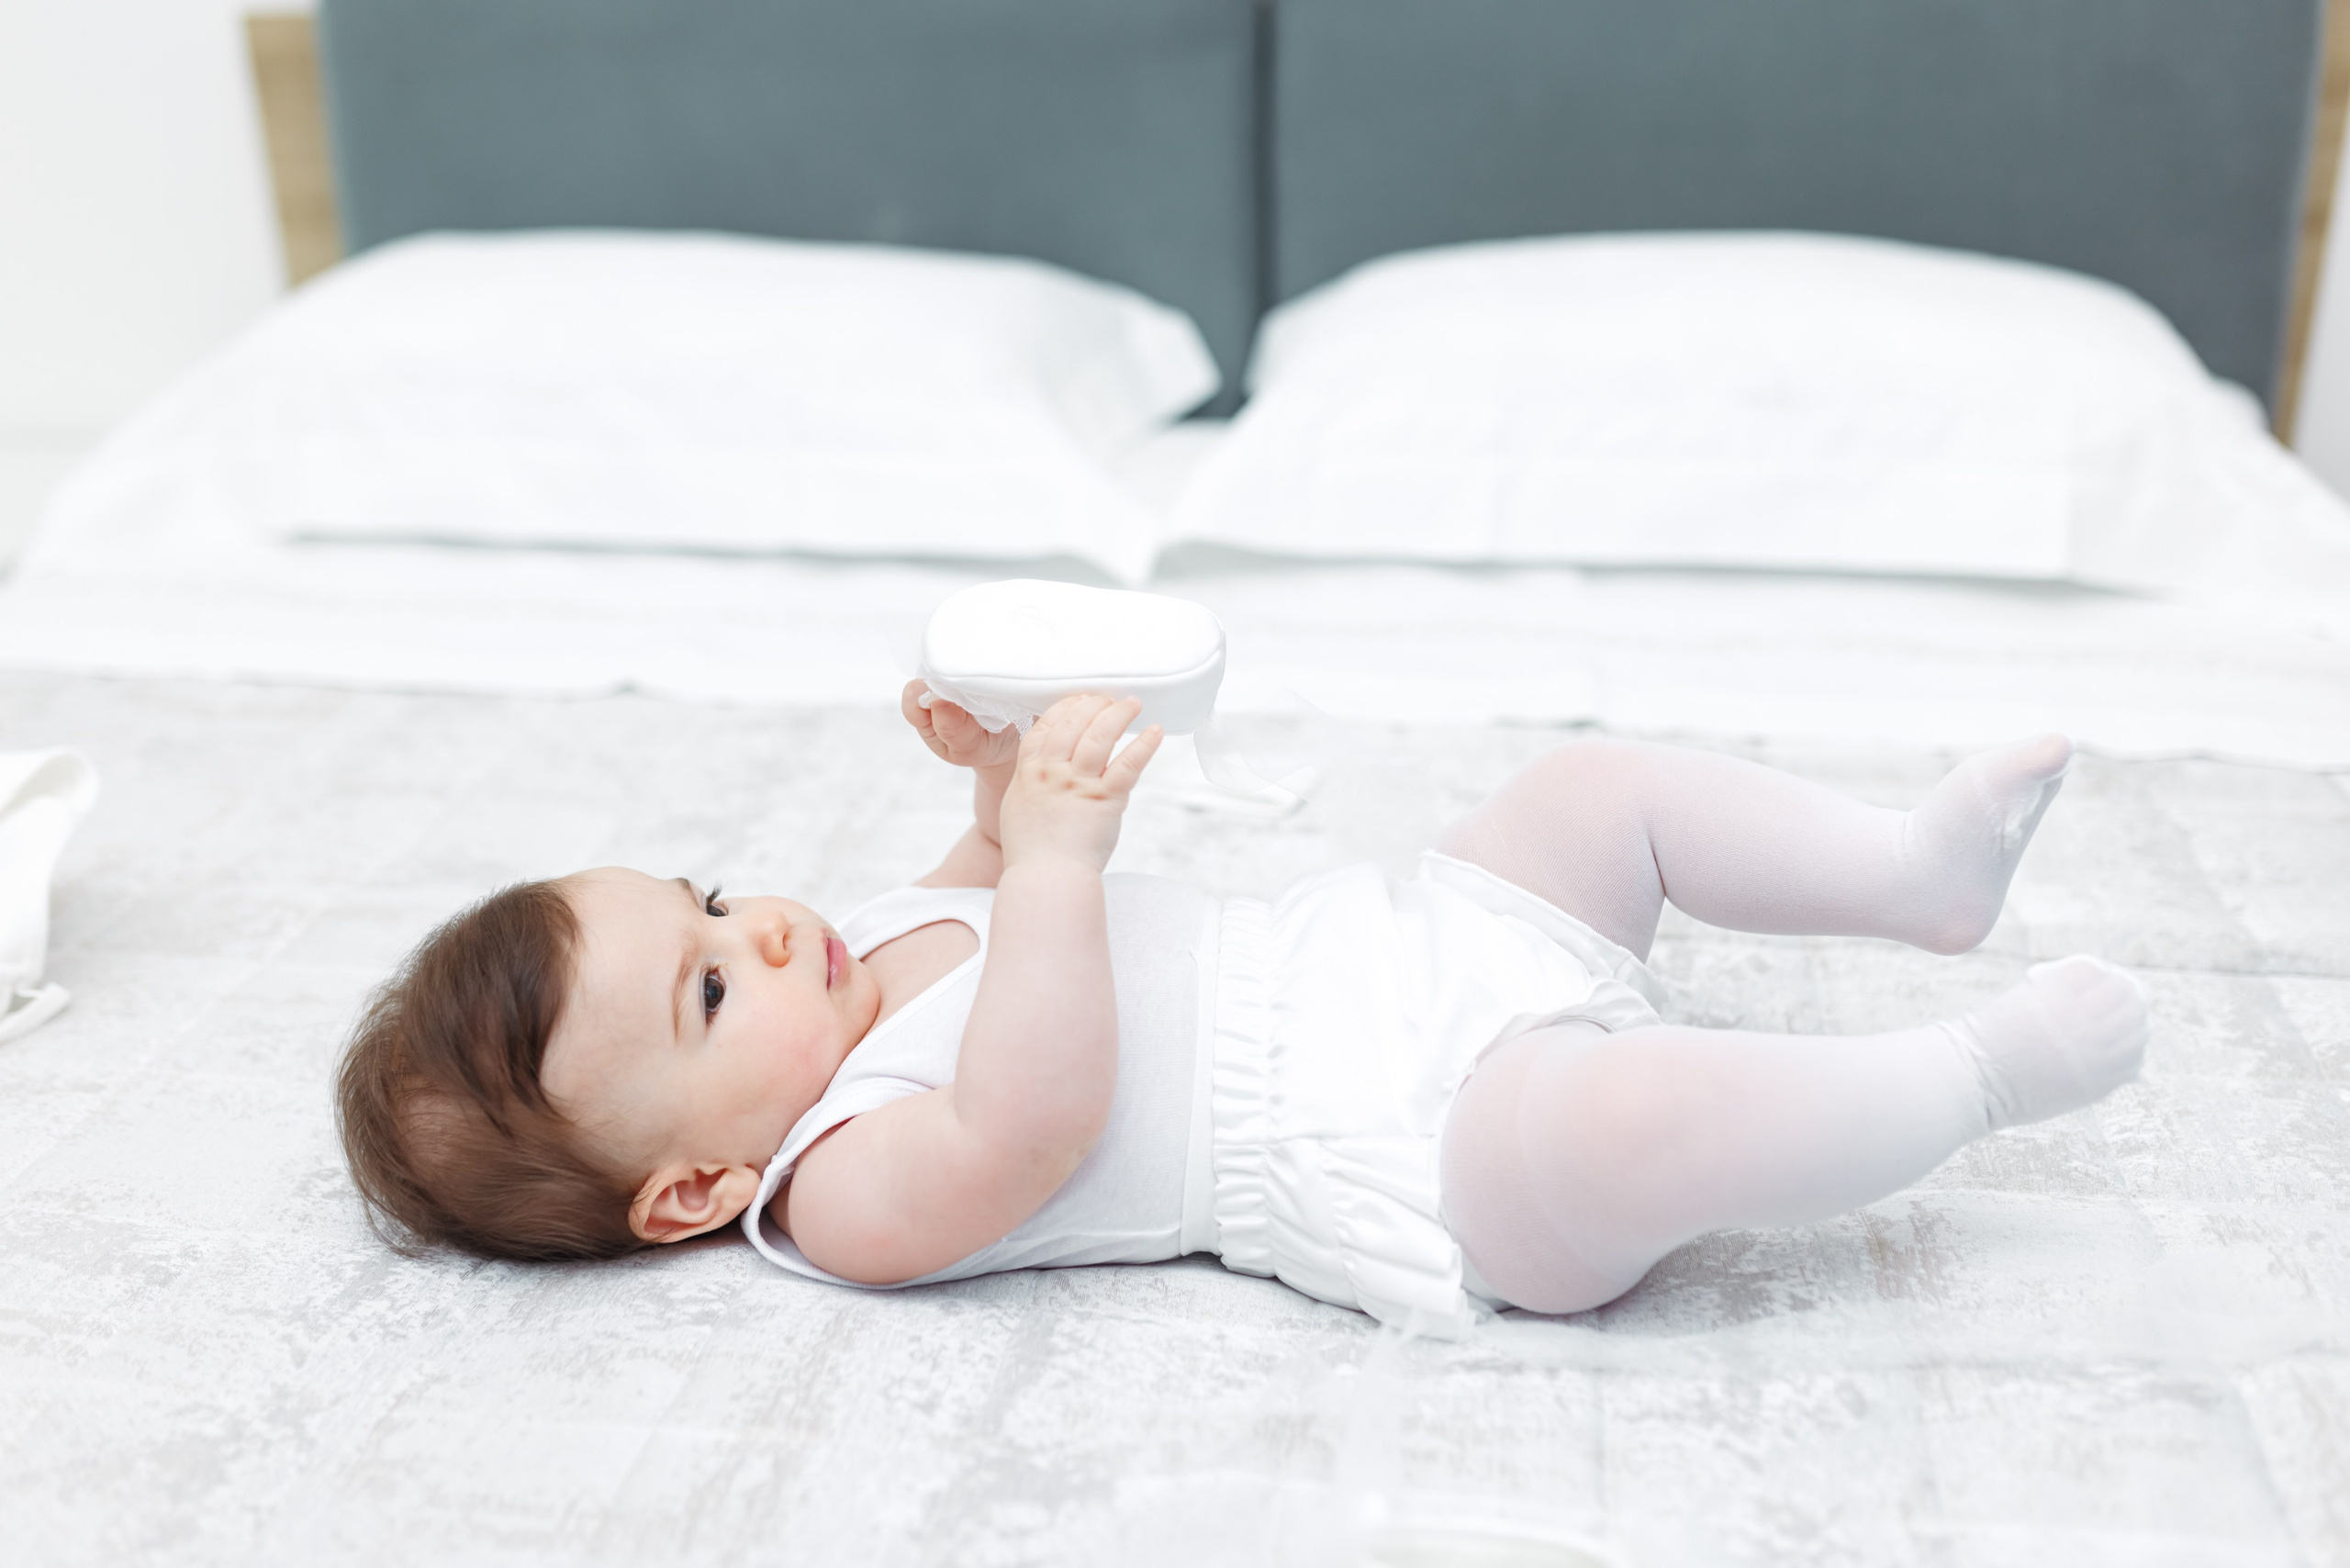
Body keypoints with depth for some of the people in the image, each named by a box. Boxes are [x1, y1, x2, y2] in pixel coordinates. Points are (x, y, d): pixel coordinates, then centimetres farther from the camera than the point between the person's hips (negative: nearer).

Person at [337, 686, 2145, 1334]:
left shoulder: (867, 945, 12)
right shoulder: (853, 1190, -17)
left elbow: (998, 898, 27)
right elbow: (1036, 1111, -35)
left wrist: (1008, 774, 6)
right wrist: (1054, 845, -34)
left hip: (1392, 944, 10)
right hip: (1428, 1158, -10)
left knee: (1603, 784, 8)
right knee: (1625, 1120, -37)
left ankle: (1919, 871, 20)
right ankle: (1982, 1068, -13)